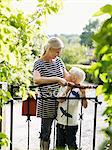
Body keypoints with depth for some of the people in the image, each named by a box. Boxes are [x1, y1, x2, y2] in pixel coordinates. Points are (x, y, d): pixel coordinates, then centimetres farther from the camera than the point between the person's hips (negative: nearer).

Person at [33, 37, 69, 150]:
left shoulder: (58, 61, 10)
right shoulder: (39, 63, -10)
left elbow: (67, 76, 12)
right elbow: (36, 80, -28)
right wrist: (57, 79, -32)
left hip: (59, 100, 6)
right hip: (47, 102, -6)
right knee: (46, 130, 2)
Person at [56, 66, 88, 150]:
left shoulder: (79, 90, -9)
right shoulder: (63, 88, 3)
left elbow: (85, 106, -18)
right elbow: (60, 100, -14)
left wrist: (83, 93, -30)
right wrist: (67, 89, -22)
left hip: (72, 123, -4)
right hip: (60, 121, 4)